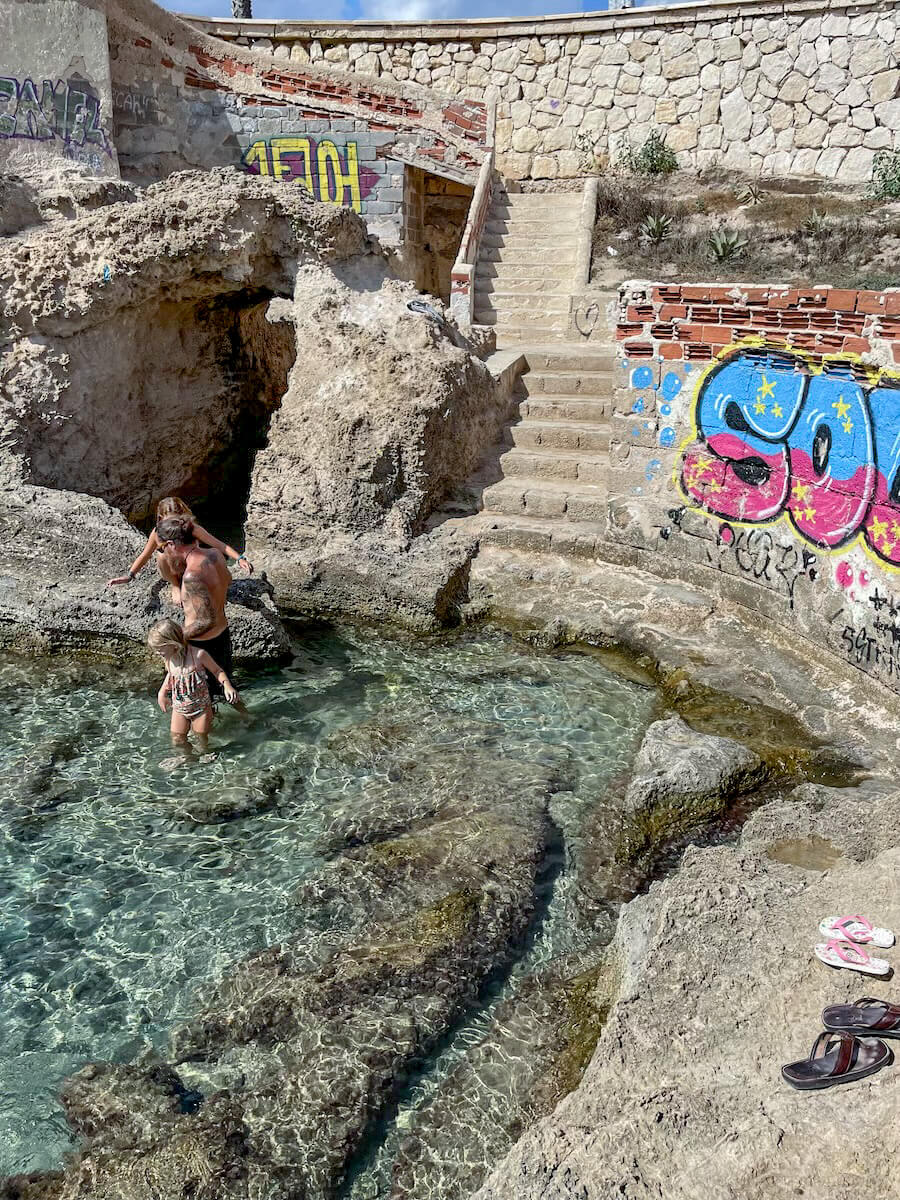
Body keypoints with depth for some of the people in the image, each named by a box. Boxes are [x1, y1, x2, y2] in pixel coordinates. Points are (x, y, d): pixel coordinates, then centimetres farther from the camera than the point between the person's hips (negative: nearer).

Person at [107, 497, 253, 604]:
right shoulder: (158, 532, -21)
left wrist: (239, 558, -40)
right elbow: (144, 556, -9)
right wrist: (129, 576, -21)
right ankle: (175, 586, -5)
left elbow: (219, 545, -26)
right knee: (162, 555, -35)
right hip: (172, 572, 0)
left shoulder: (193, 529, -25)